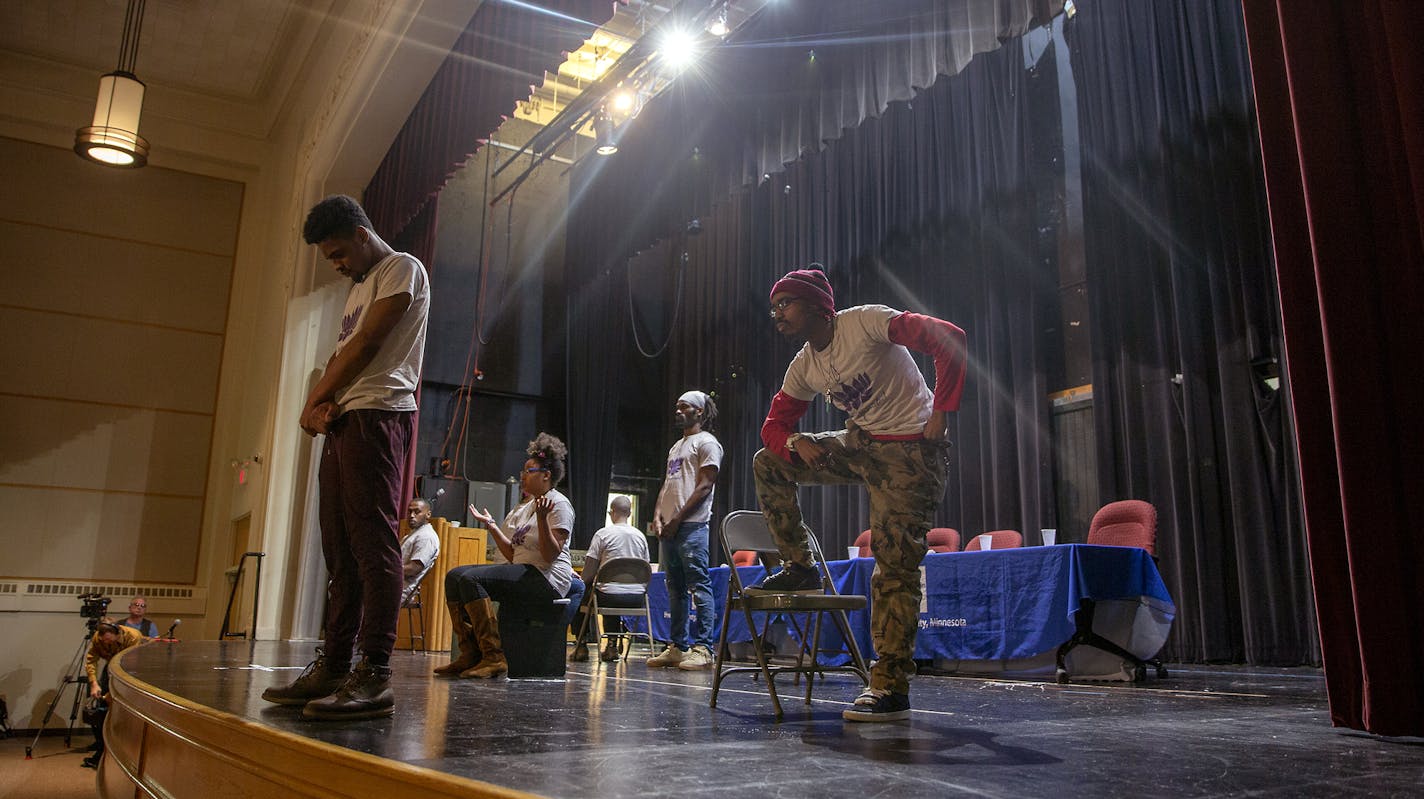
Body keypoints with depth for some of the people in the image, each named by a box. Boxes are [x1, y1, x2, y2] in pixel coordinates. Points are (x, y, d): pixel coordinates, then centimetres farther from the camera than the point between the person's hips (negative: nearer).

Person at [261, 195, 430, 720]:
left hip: (377, 415, -9)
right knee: (341, 552, 6)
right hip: (342, 421, 9)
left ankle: (374, 675, -17)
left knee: (373, 542, -15)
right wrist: (321, 401, 0)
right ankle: (333, 667, 10)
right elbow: (343, 354, 20)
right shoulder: (359, 287, 30)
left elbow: (366, 345, -9)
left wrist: (315, 399, 0)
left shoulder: (402, 268, 2)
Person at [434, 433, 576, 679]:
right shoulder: (526, 506, 21)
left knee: (472, 578, -25)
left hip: (548, 578, -10)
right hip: (523, 571, 10)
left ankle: (494, 657, -24)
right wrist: (491, 524, 17)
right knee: (454, 576, -2)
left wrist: (542, 518, -26)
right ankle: (470, 654, -9)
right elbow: (513, 554, 17)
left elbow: (551, 555, -16)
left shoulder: (559, 504, -6)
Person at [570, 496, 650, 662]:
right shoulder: (641, 536, 8)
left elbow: (590, 570, -4)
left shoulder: (603, 533, -6)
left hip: (610, 596, -5)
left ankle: (581, 646, 19)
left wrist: (584, 583, 15)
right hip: (637, 599, 5)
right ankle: (612, 646, 29)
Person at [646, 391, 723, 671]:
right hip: (668, 528, 9)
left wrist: (678, 519, -14)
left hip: (691, 525, -9)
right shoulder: (676, 447, 26)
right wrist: (658, 516, 5)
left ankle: (703, 648, -11)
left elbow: (705, 485, -11)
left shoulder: (706, 442, -1)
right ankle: (678, 647, 14)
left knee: (699, 586, -10)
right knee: (675, 588, 9)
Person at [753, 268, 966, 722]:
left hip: (910, 451, -7)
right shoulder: (802, 369, 6)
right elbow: (773, 426, 9)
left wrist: (941, 410, -24)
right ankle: (799, 567, 12)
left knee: (895, 566, -12)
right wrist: (795, 441, -15)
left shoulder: (866, 323, -16)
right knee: (768, 464, 4)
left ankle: (891, 688, -7)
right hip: (860, 445, 8)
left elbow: (949, 338, -24)